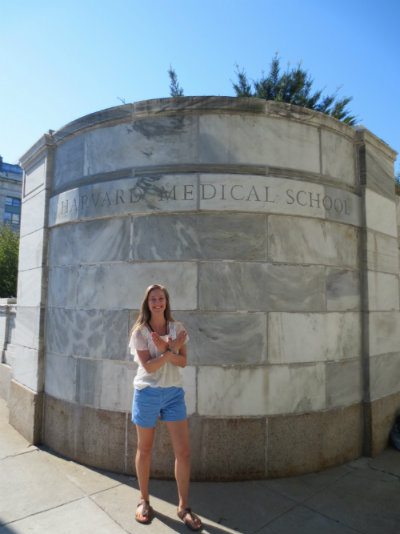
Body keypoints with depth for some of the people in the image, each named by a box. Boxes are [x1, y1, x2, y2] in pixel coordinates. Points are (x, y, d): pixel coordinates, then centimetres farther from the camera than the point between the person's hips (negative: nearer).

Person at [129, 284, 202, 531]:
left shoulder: (177, 327, 1)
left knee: (184, 451, 1)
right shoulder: (139, 332, -7)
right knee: (144, 450, 14)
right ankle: (144, 501, 36)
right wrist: (171, 350, -19)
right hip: (148, 393, -2)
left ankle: (183, 507, 21)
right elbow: (148, 366, -14)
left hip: (174, 393, 2)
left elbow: (183, 361, -4)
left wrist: (164, 349, -20)